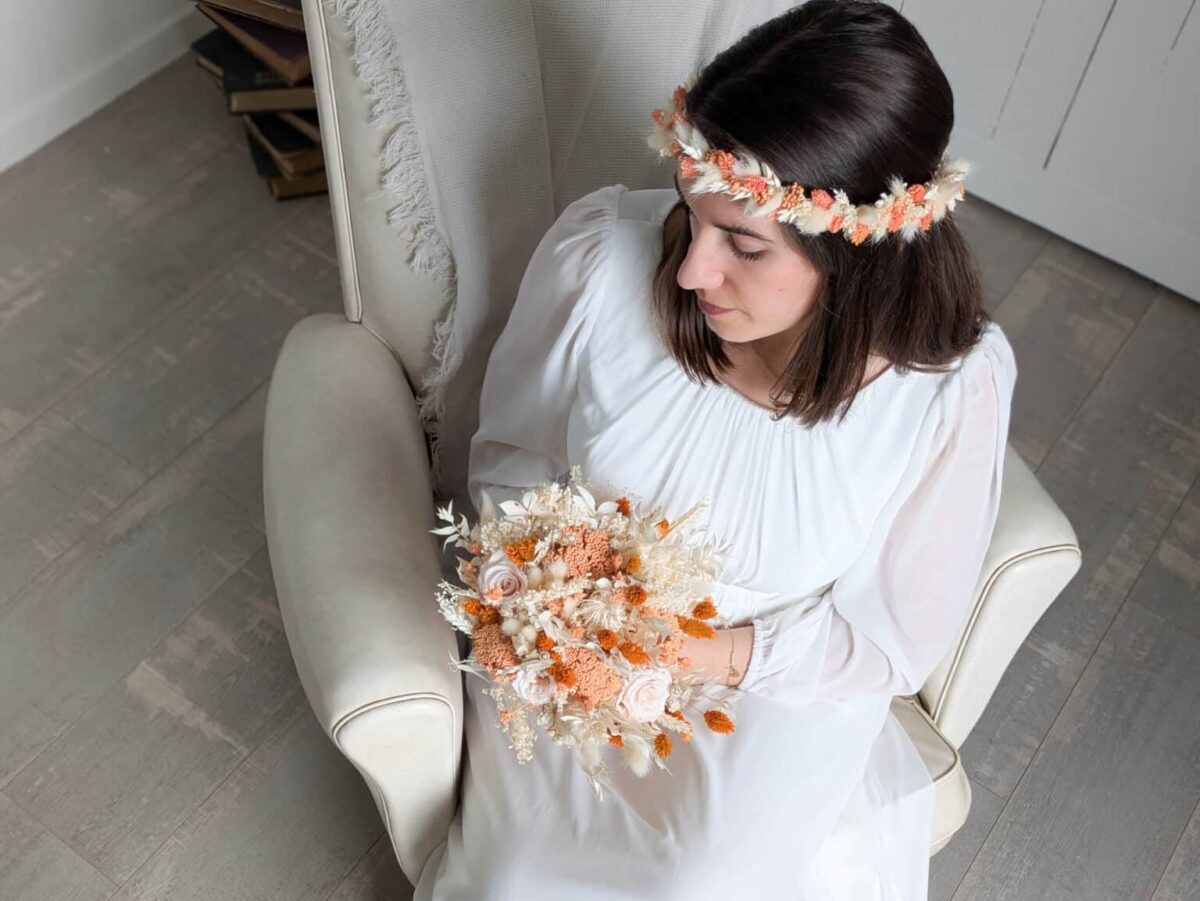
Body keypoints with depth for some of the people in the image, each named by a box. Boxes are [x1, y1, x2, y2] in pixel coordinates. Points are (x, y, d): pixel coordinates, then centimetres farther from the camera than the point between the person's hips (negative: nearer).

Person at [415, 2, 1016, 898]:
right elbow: (511, 452, -1)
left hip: (781, 691, 0)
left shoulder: (954, 392, -23)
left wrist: (720, 654, -24)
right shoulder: (601, 250, -20)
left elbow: (895, 639, -9)